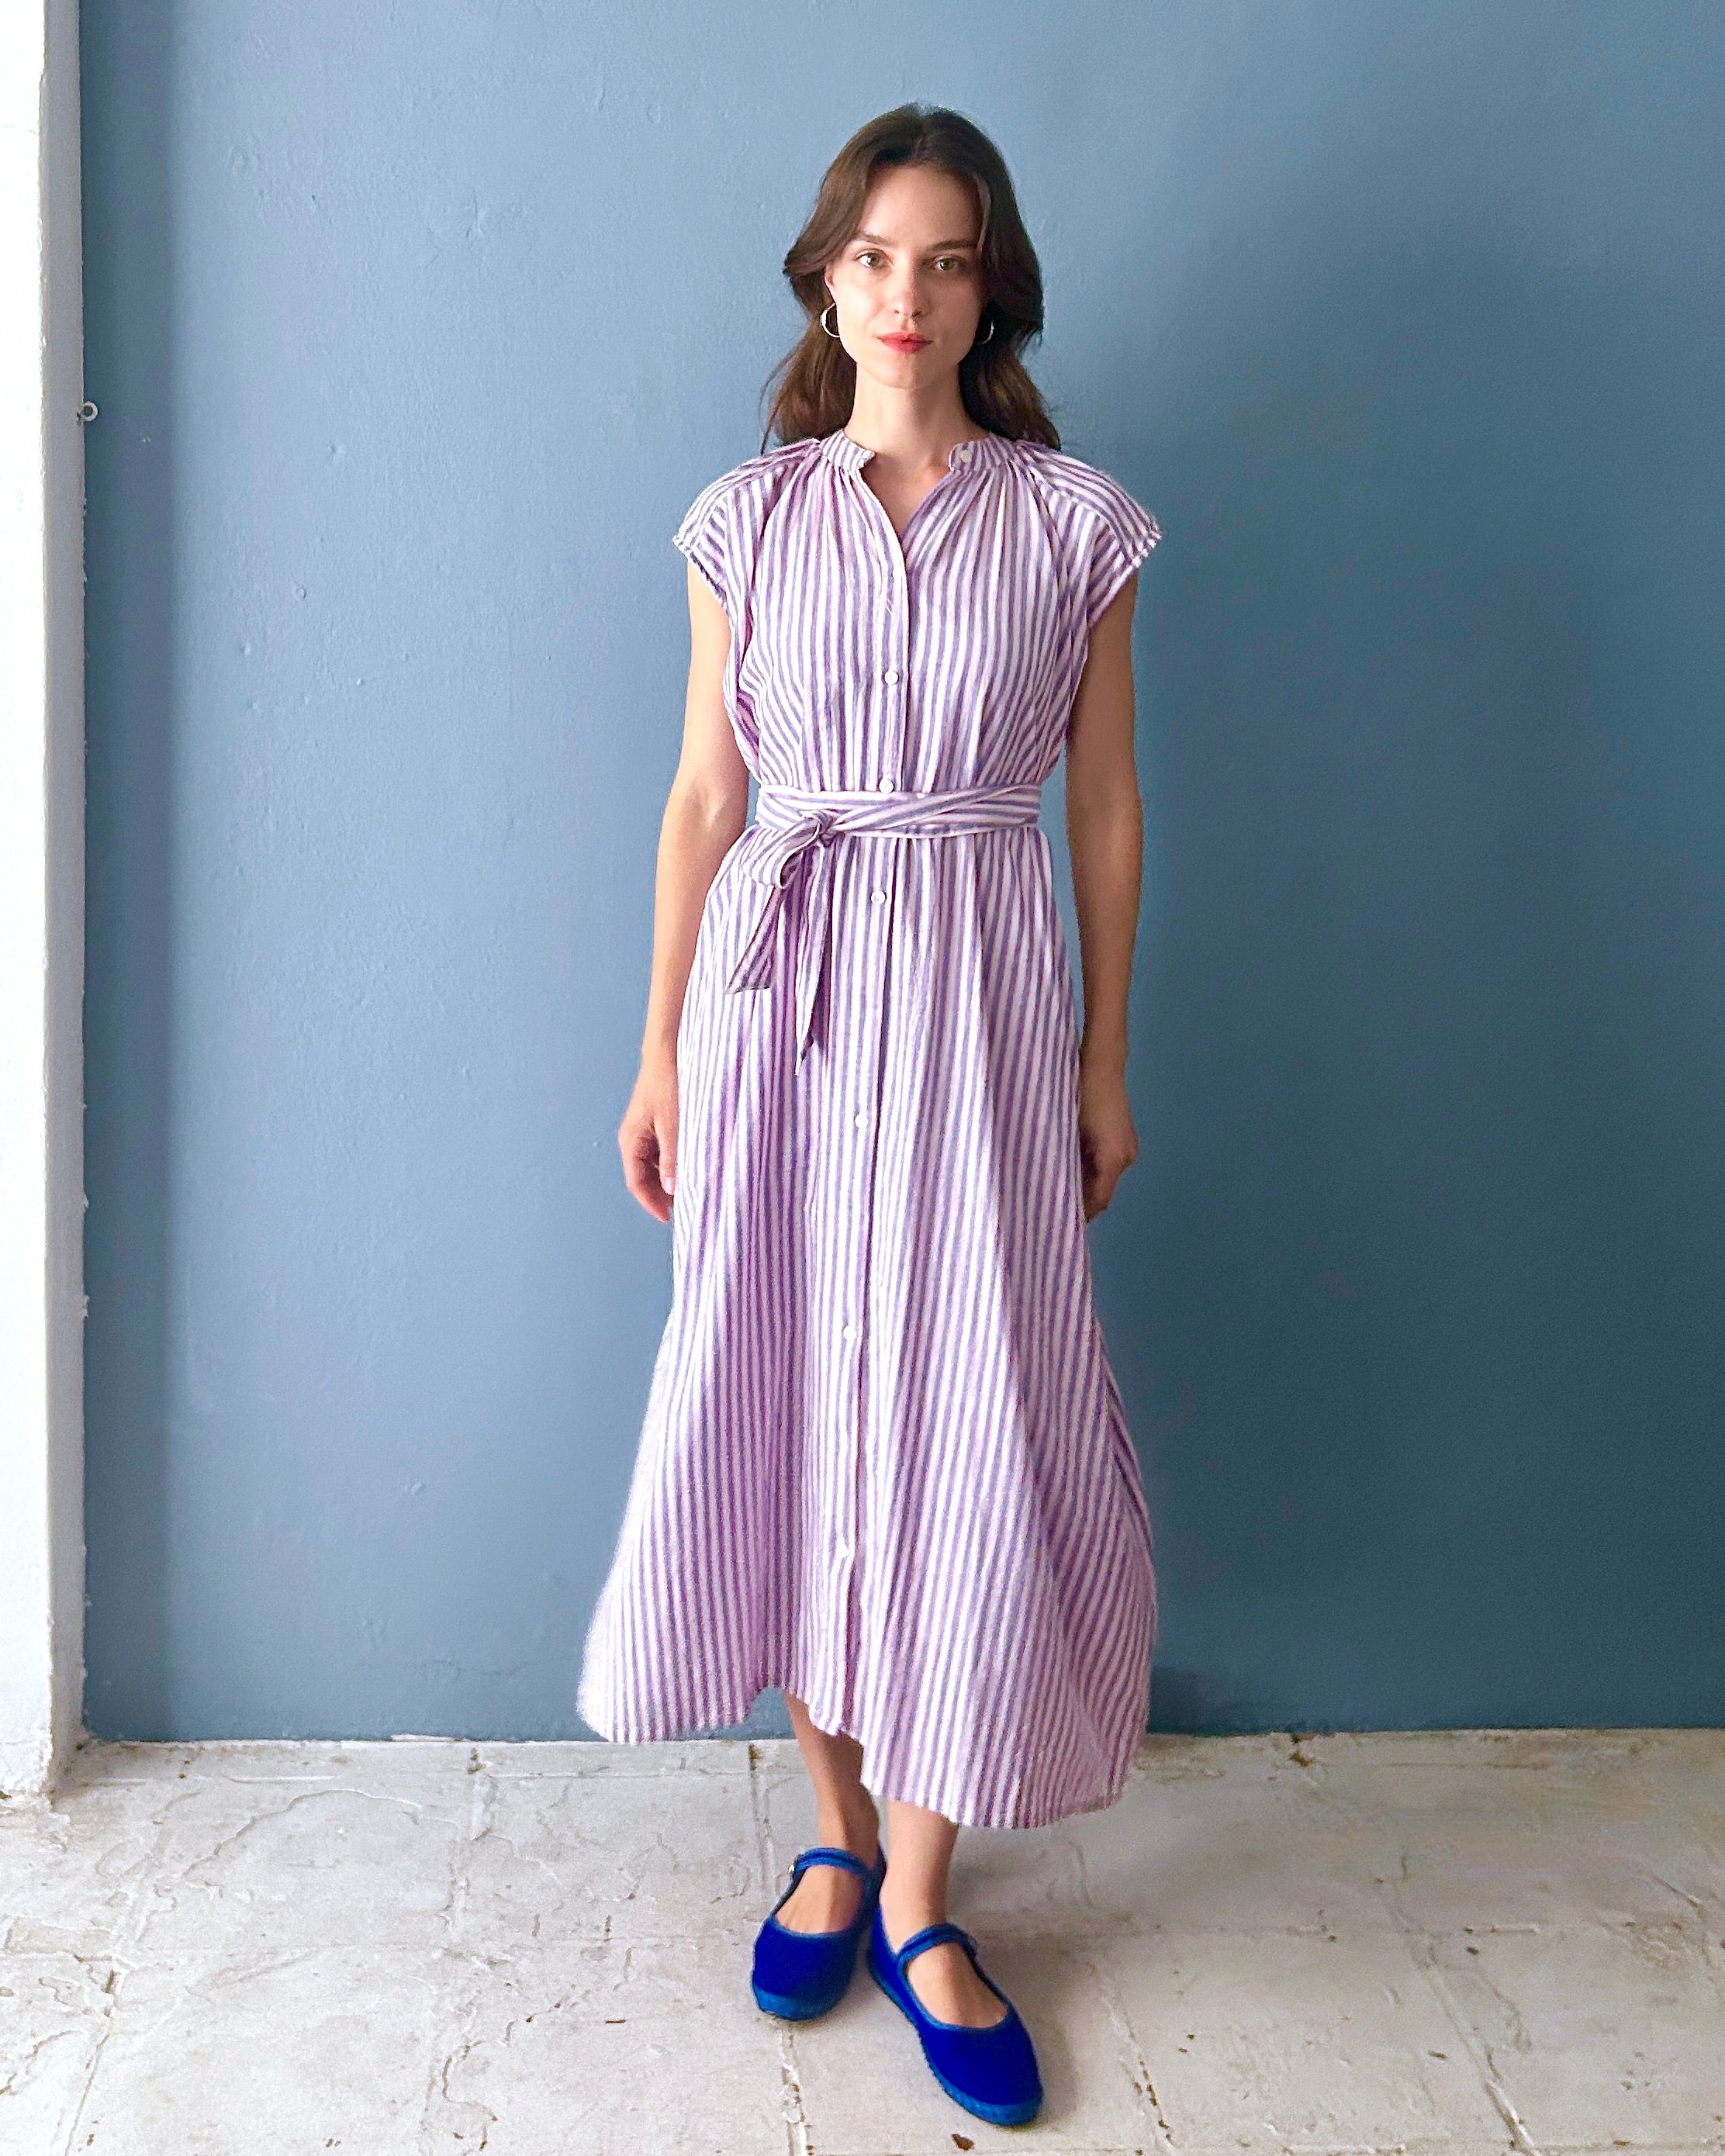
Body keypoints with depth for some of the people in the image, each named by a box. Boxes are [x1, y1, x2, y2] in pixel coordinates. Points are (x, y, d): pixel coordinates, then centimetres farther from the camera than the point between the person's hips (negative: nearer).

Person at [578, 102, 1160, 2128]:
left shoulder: (1074, 519, 2)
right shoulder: (747, 518, 5)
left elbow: (1107, 806, 5)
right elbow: (702, 797, 6)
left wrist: (1104, 1064, 4)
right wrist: (660, 1052, 5)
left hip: (979, 991, -1)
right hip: (779, 990, 1)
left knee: (965, 1427, -1)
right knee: (785, 1409, 6)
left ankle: (918, 1896, 15)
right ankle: (837, 1828, 27)